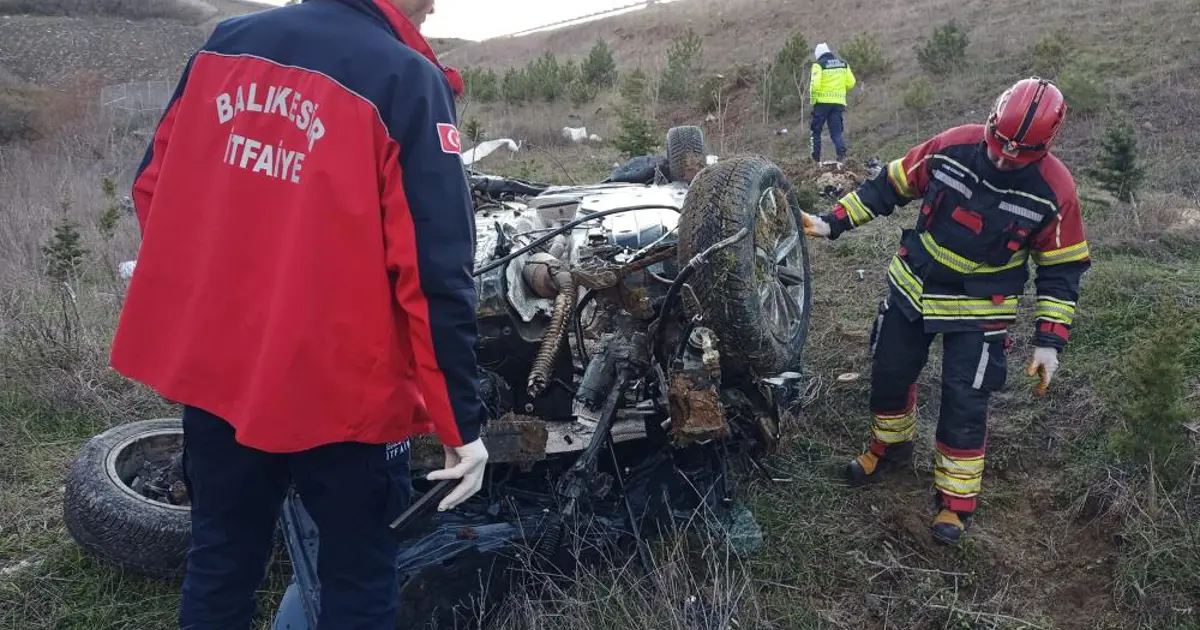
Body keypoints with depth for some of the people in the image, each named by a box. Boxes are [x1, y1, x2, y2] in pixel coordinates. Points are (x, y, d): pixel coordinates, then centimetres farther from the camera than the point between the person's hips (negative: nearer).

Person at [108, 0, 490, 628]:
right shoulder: (407, 82, -15)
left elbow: (154, 189, 10)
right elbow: (437, 274, -19)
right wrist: (462, 423, -12)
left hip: (213, 366, 6)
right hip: (339, 388, -5)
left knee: (218, 565, 22)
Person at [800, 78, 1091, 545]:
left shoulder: (1053, 191, -19)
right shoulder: (953, 147, -16)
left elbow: (1061, 270, -9)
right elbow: (890, 186, -3)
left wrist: (1050, 340, -13)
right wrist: (833, 223, -6)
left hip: (978, 310, -3)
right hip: (912, 287, 3)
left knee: (965, 403, -2)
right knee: (889, 374, 15)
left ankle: (956, 500, 17)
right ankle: (890, 448, 43)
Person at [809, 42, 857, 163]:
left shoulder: (819, 65, -5)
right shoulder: (843, 64, 11)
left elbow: (815, 84, -15)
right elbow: (851, 83, 7)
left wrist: (812, 100, -4)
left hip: (822, 102, -4)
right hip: (839, 102, 4)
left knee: (816, 130, 9)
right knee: (837, 131, 6)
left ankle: (816, 158, 7)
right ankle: (841, 153, -15)